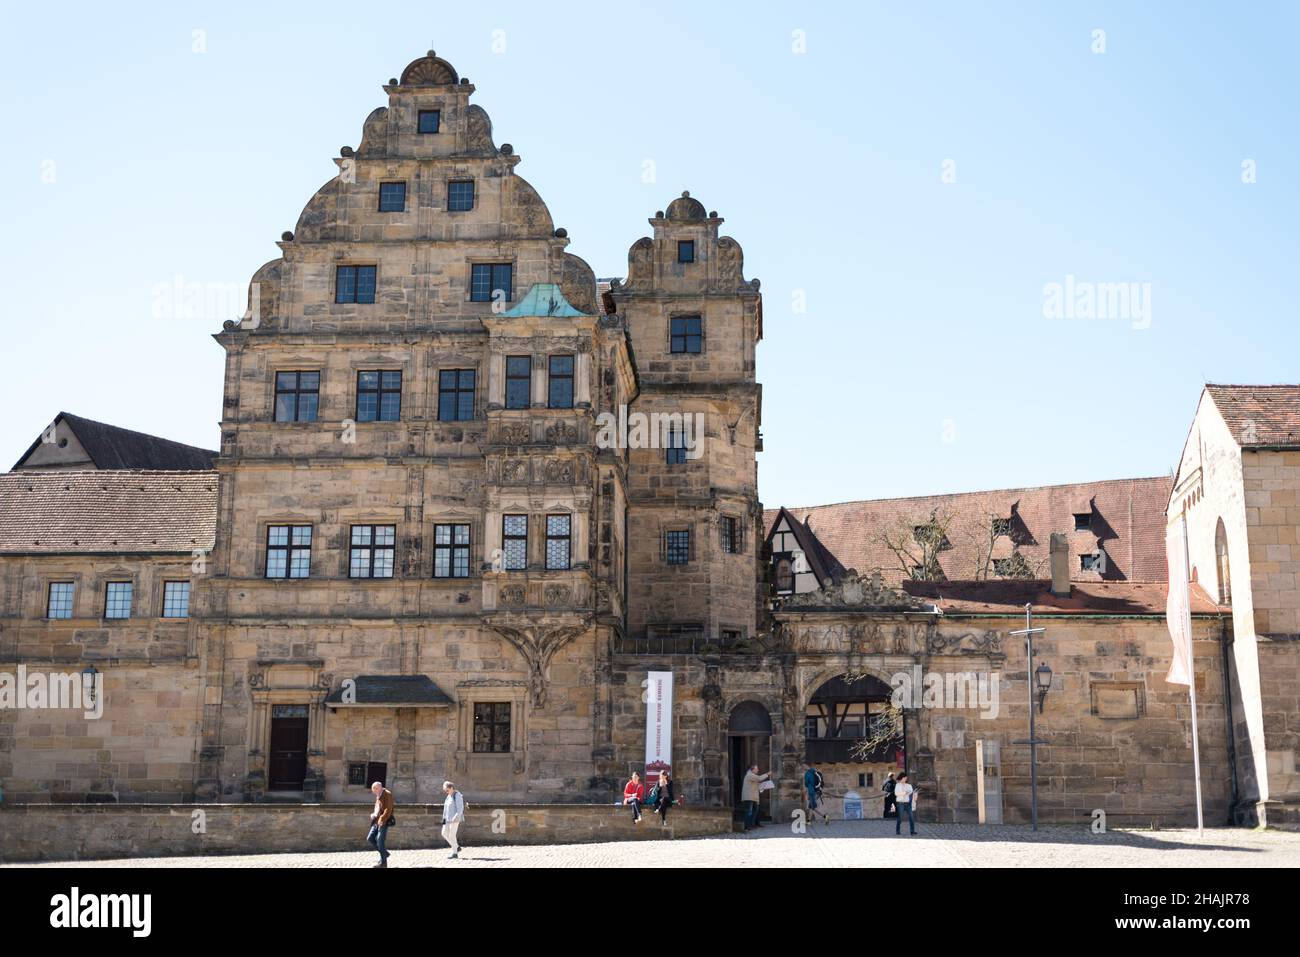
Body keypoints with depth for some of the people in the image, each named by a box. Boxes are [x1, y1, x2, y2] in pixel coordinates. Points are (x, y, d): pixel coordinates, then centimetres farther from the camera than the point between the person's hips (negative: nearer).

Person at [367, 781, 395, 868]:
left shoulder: (387, 794, -11)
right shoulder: (378, 796, 16)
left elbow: (388, 810, -17)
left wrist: (382, 820, -21)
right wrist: (373, 814, 9)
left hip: (384, 822, -9)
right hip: (377, 821, 9)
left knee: (380, 841, -9)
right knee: (369, 839, 6)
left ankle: (383, 862, 0)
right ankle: (384, 853, 18)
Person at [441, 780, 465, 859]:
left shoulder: (458, 796, -13)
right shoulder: (449, 796, 14)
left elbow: (460, 808, -19)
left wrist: (456, 817, -29)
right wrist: (444, 818, 13)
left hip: (455, 819, -9)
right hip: (448, 819, 9)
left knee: (452, 835, -7)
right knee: (444, 834, 8)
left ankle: (454, 853, 2)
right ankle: (457, 847, 18)